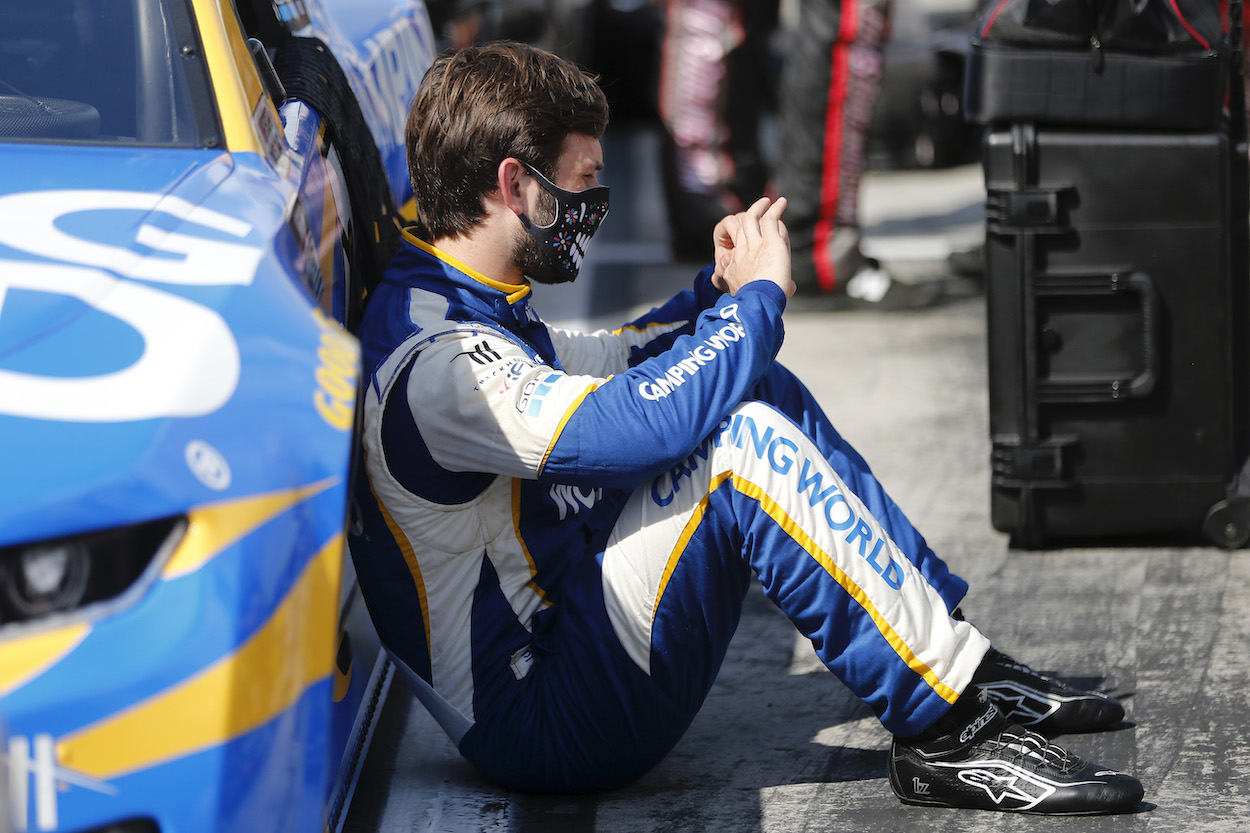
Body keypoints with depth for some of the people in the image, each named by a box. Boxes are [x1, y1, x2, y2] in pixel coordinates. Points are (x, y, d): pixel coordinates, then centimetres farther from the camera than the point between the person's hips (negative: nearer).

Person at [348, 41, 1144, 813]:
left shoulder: (462, 310, 11)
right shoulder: (430, 358, -22)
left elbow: (615, 364, 27)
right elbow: (635, 425, -32)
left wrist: (718, 288, 9)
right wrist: (756, 294, -16)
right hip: (544, 722, -11)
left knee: (763, 392, 11)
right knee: (743, 444, -25)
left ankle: (967, 666, 8)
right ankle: (951, 726, -19)